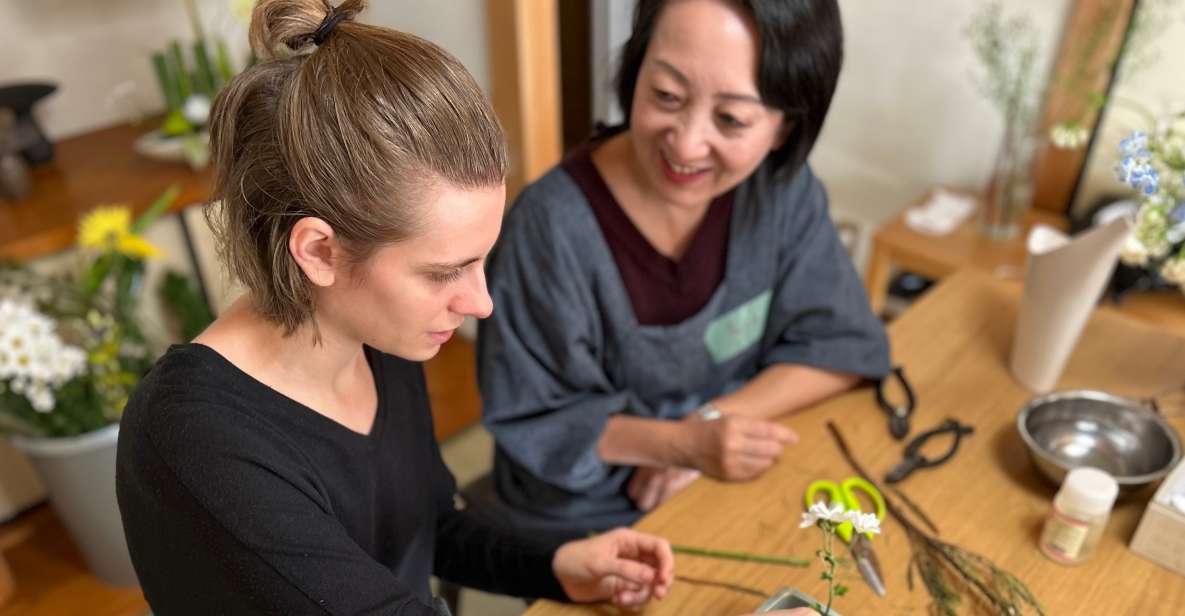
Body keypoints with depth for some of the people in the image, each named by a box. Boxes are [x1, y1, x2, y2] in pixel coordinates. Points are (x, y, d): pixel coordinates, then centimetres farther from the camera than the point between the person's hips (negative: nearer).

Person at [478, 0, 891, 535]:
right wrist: (682, 442, -26)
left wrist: (717, 421, -19)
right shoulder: (552, 226, -24)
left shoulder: (782, 187, -11)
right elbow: (530, 420, -15)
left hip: (735, 483, 5)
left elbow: (842, 343, -6)